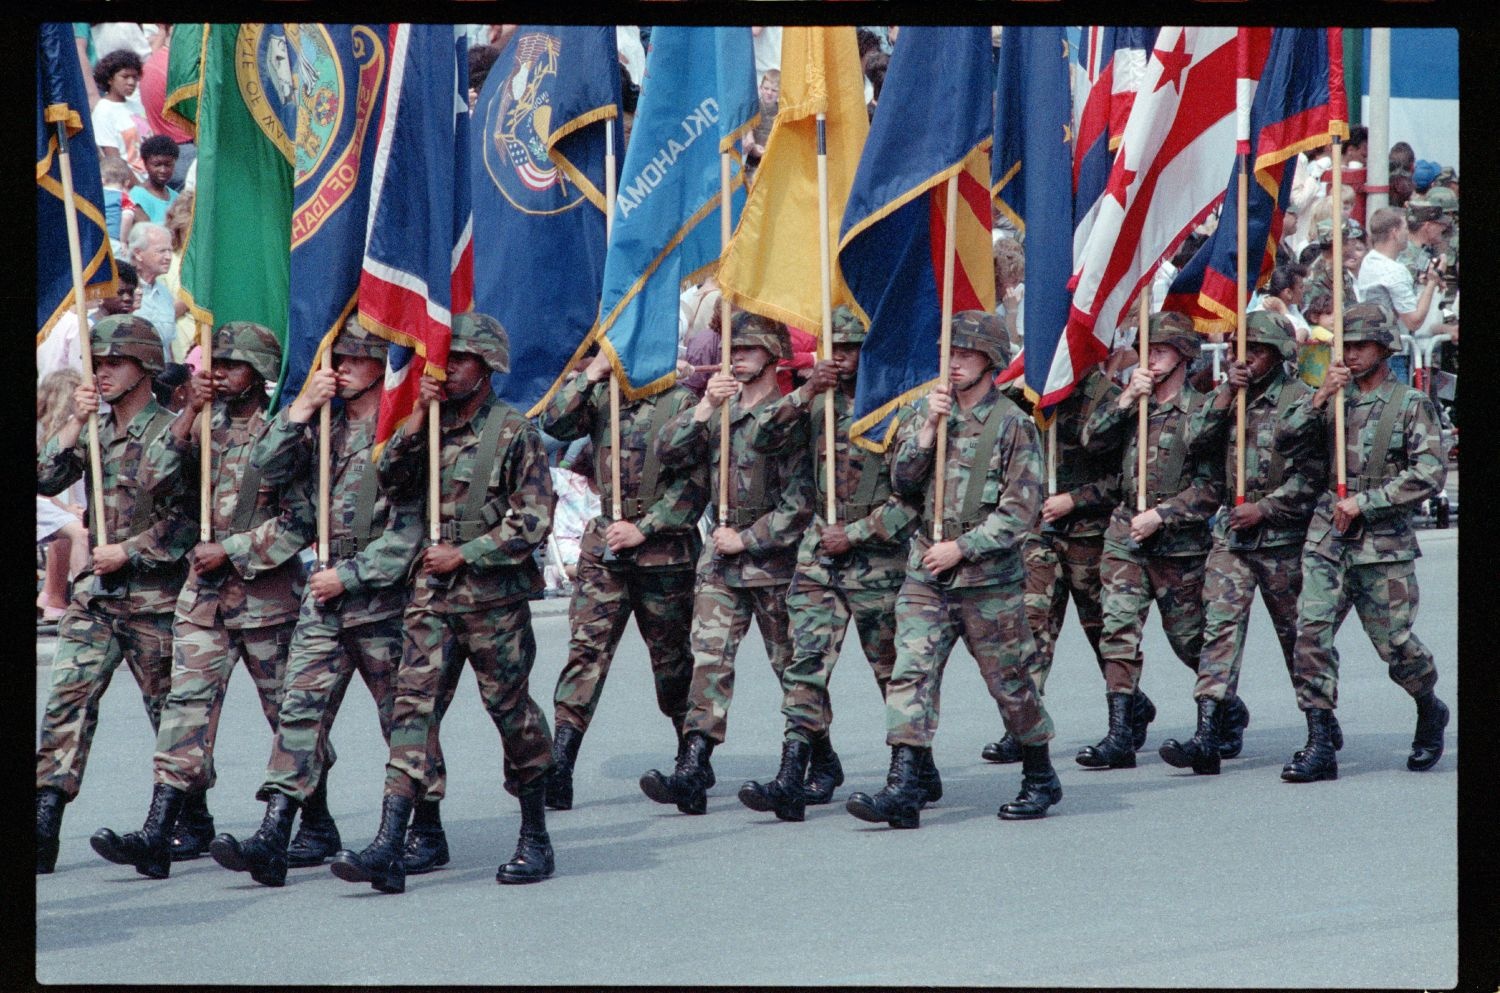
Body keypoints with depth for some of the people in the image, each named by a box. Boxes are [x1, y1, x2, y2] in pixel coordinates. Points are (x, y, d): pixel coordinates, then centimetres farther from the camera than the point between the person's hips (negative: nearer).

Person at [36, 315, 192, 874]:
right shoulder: (95, 432, 13)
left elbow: (185, 521, -12)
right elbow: (46, 481, 1)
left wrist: (127, 552, -15)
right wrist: (74, 425, -7)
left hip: (154, 597, -5)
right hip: (95, 595, 5)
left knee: (172, 712, 6)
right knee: (68, 697, -9)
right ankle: (45, 823, -15)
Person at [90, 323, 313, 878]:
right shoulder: (205, 429, 11)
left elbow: (301, 521, -11)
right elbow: (158, 478, -2)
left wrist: (231, 550, -13)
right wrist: (190, 415, -10)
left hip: (267, 597, -4)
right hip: (204, 595, 4)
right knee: (188, 703, -7)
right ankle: (159, 833, -15)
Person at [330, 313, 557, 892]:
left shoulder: (514, 432, -5)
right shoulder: (432, 426, 12)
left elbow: (534, 520, -9)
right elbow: (392, 484, 2)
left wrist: (464, 554, -13)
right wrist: (417, 419, -7)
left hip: (495, 596, -5)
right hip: (432, 591, 5)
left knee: (512, 711, 5)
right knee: (413, 707, -6)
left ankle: (536, 838, 20)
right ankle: (389, 848, -14)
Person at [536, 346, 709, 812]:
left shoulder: (681, 403, -5)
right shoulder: (600, 398, 9)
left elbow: (695, 482, -10)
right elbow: (555, 423, -6)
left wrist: (643, 529, -14)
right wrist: (589, 376, -13)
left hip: (664, 550, -3)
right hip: (604, 546, 3)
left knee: (671, 658, 10)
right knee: (586, 649, -8)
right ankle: (558, 769, -15)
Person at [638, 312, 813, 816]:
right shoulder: (719, 413, 12)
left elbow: (800, 504, -11)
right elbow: (668, 452, -1)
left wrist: (746, 540, -12)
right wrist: (703, 407, -15)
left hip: (774, 561, -5)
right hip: (720, 560, 5)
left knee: (793, 666, 6)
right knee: (709, 659, -8)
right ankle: (693, 769, -16)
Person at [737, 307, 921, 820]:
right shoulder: (820, 401, 8)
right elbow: (761, 441, -1)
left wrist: (855, 534, -13)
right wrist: (805, 393, -14)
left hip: (878, 555, -4)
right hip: (818, 554, 4)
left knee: (894, 670, 7)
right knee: (806, 662, -7)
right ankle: (794, 778, -12)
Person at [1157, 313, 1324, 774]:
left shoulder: (1299, 400, -5)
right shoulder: (1228, 396, 12)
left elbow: (1312, 474, -9)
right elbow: (1200, 439, -1)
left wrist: (1264, 508, -13)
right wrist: (1226, 393, -9)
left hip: (1282, 536, -4)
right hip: (1231, 535, 4)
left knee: (1296, 633, 7)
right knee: (1220, 626, -9)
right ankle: (1208, 734, -17)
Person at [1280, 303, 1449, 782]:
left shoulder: (1411, 405, 0)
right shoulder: (1335, 399, 12)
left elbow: (1430, 474, -9)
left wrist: (1365, 502, -13)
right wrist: (1319, 398, -9)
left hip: (1384, 545, -3)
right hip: (1327, 537, 3)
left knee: (1395, 645, 3)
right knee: (1311, 632, -12)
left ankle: (1430, 712, 33)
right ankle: (1321, 744, -10)